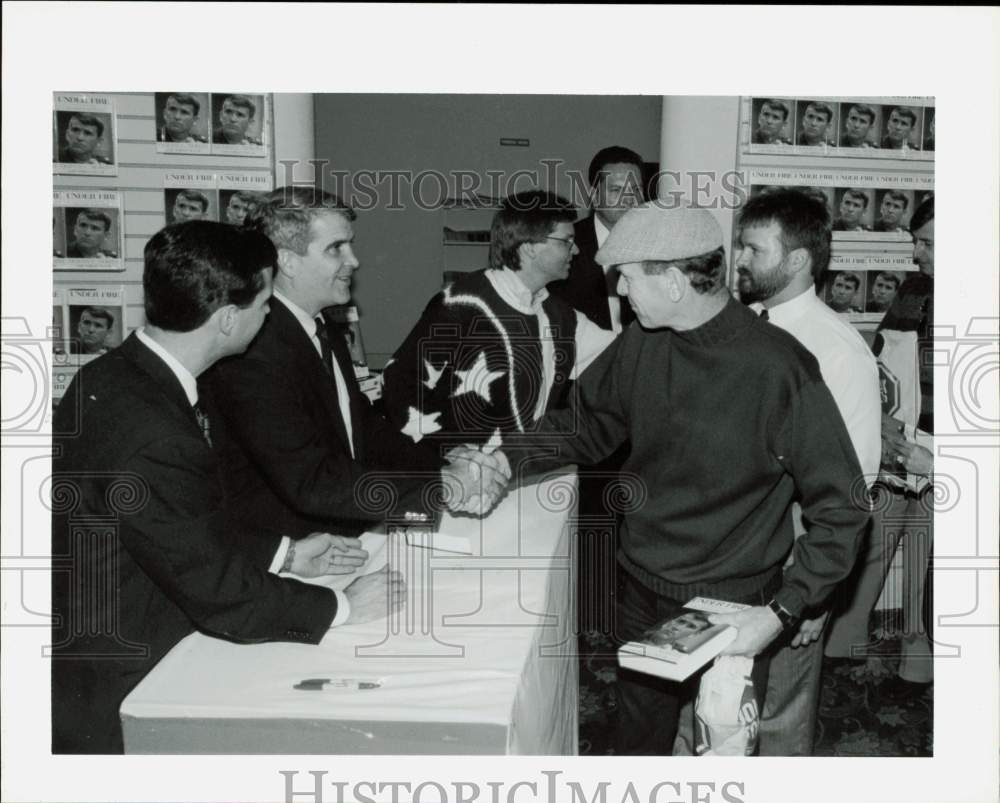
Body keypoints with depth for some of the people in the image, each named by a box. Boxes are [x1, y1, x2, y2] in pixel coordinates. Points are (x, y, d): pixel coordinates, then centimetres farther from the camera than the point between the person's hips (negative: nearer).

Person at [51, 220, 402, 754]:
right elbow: (219, 592, -23)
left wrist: (284, 554, 7)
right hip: (108, 695, -8)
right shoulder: (150, 438, -30)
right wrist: (342, 607, -12)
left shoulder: (119, 374, -1)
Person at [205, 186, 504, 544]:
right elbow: (310, 483, -25)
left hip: (349, 530, 8)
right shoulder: (255, 353, -20)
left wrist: (441, 465, -1)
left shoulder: (323, 328, 9)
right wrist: (441, 487, -24)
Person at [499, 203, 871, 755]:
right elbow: (584, 427, 11)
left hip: (729, 612, -5)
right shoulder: (640, 343, -4)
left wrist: (780, 613, -22)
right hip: (640, 596, 5)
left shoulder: (778, 368, -22)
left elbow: (841, 509, -16)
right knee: (638, 739, 23)